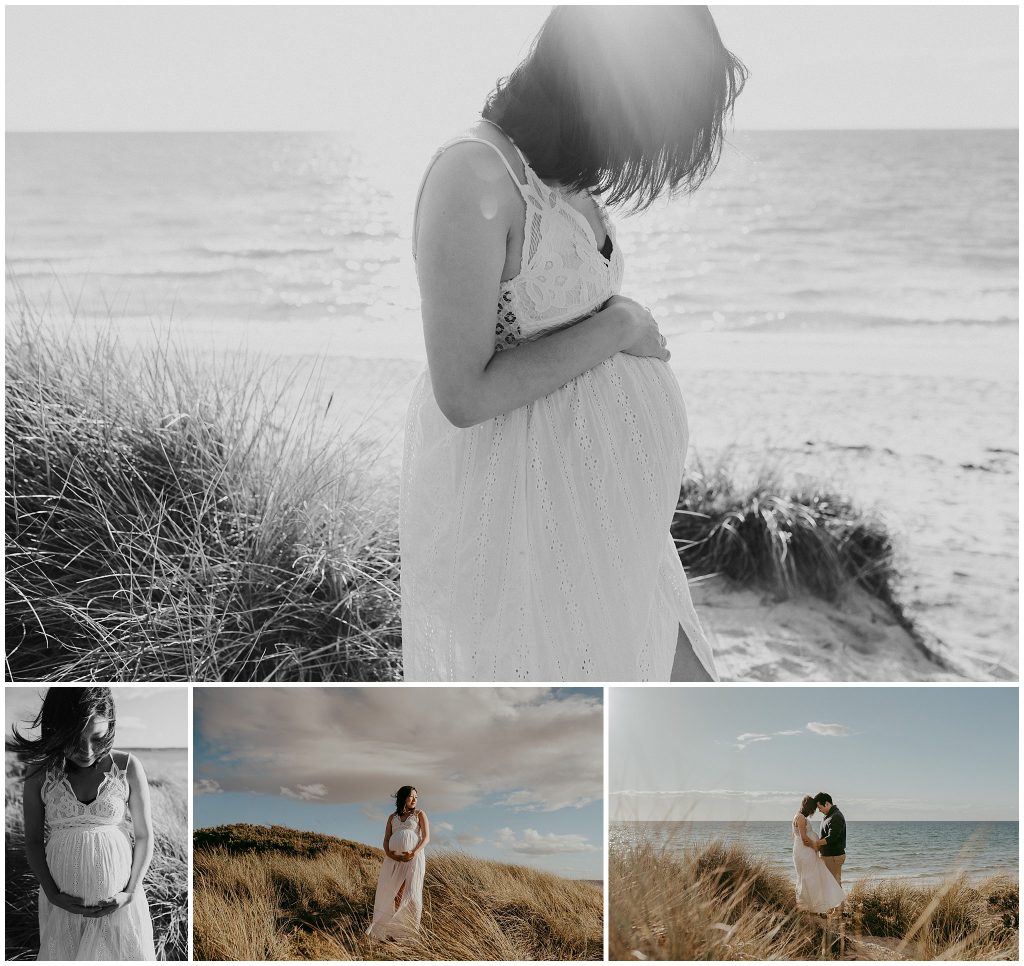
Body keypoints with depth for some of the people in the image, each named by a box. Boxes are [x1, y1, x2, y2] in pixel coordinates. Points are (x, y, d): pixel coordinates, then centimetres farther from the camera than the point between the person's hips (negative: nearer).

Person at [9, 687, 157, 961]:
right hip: (63, 901, 1)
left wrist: (130, 893, -8)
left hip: (117, 900, -1)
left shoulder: (127, 767, -9)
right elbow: (33, 840, 1)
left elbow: (144, 835, -1)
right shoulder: (40, 771, -6)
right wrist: (53, 894, -8)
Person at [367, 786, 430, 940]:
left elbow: (426, 837, -2)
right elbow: (386, 840, 10)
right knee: (390, 894, -1)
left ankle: (409, 930, -6)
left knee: (410, 893, -13)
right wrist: (388, 853, -12)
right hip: (394, 859, 3)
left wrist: (414, 853, -17)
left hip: (413, 858, -3)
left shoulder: (419, 814, 7)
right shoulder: (392, 817, 16)